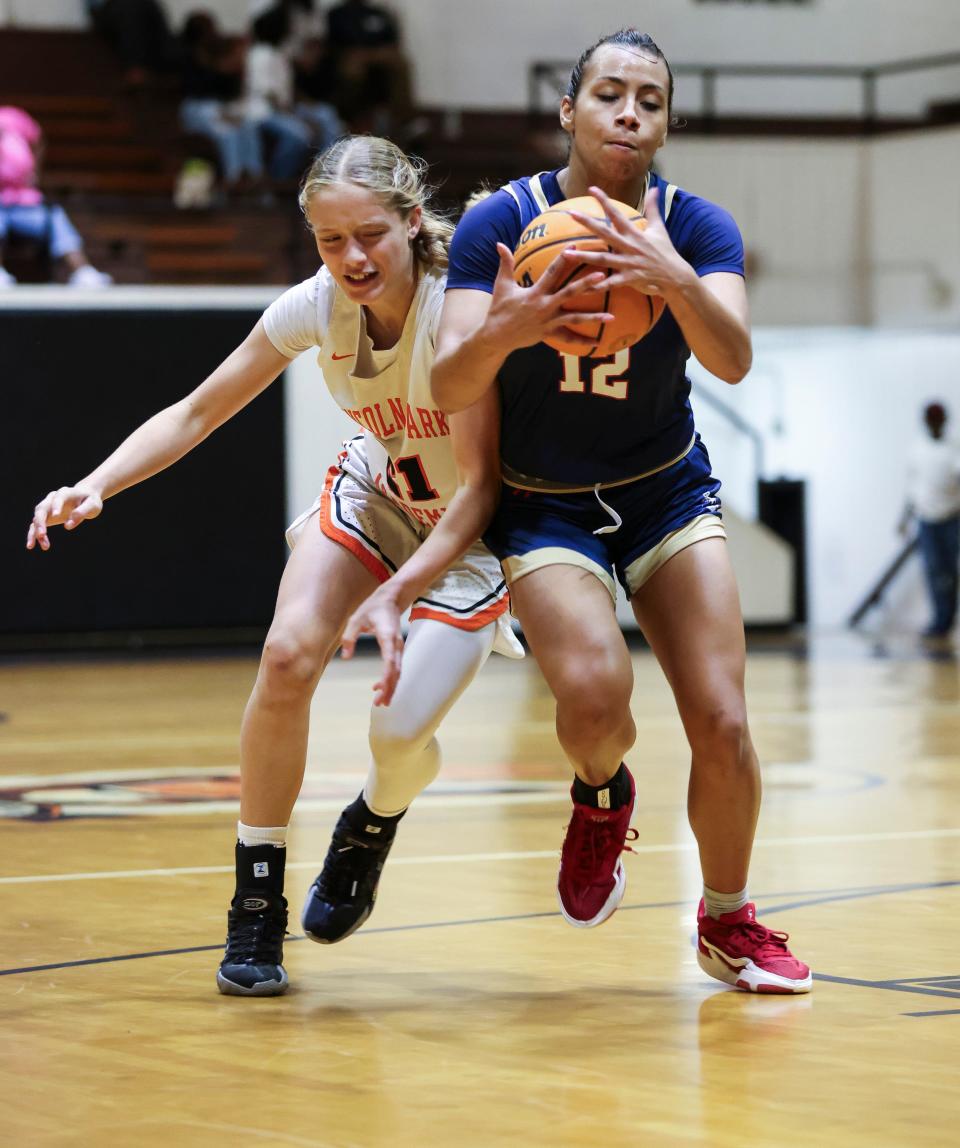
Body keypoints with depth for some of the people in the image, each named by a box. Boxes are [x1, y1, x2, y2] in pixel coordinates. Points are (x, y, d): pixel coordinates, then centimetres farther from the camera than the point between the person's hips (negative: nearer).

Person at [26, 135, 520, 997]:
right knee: (289, 654, -22)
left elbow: (485, 481, -29)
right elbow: (196, 414, -7)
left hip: (470, 529, -4)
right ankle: (257, 907, -6)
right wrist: (93, 487, -23)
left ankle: (370, 829, 21)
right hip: (374, 496, 4)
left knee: (400, 732, -19)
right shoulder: (315, 307, -16)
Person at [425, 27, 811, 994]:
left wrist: (672, 279, -48)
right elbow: (448, 388, -21)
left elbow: (733, 360, -28)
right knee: (595, 695, -27)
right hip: (543, 505, -2)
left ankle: (727, 924, 16)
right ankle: (601, 797, 10)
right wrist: (501, 332, -43)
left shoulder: (695, 226, -11)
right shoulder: (499, 223, -14)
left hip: (667, 493, 2)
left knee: (722, 724, -9)